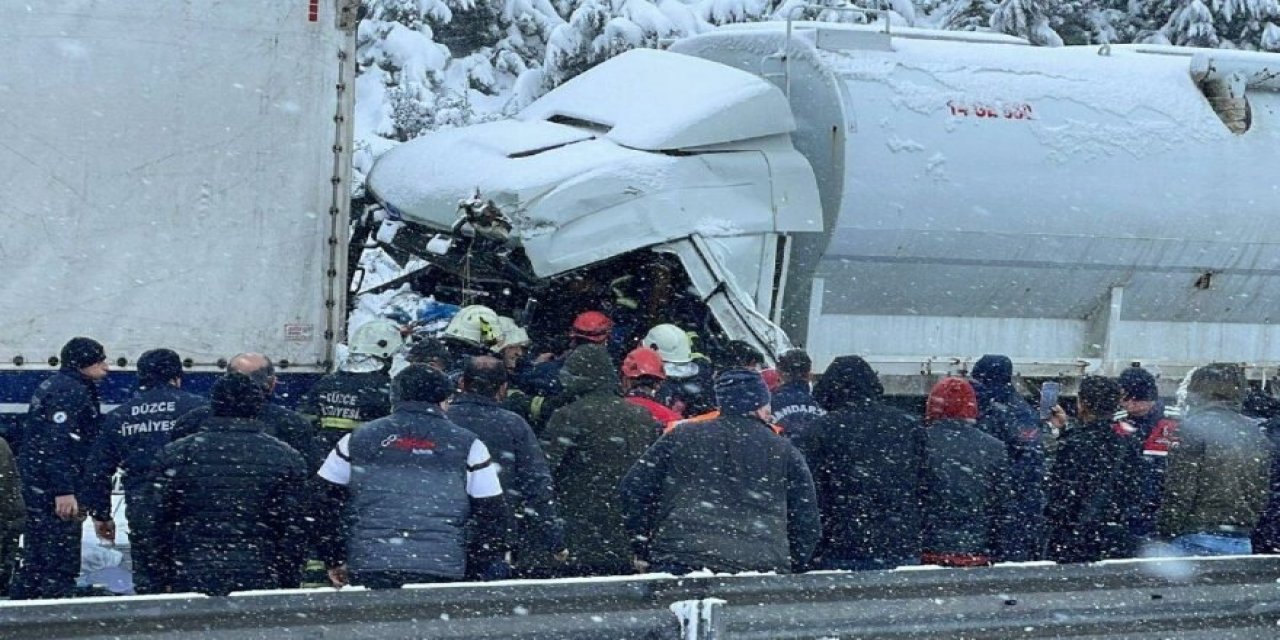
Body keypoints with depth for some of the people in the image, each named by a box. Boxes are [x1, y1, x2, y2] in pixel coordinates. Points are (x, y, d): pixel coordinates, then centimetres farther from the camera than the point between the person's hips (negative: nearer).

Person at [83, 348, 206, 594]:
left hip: (141, 511, 3)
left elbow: (97, 470, 13)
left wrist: (100, 514, 22)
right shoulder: (198, 408, 0)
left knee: (145, 577, 9)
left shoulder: (118, 417, 12)